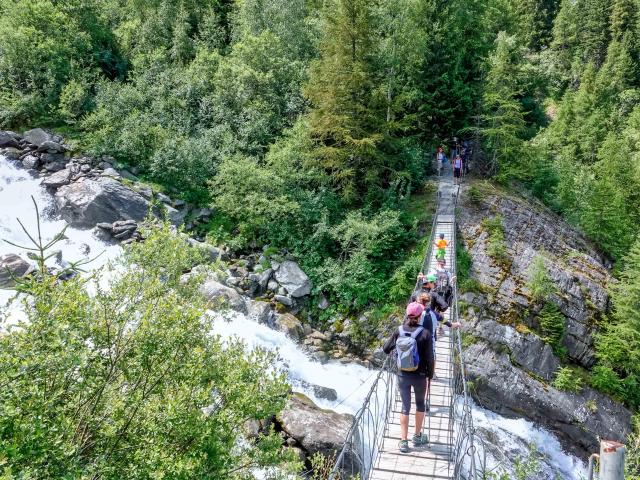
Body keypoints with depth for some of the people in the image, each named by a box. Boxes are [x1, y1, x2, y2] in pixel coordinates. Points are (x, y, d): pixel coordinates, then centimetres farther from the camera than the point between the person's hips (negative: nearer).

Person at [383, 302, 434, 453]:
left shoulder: (399, 331, -10)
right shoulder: (425, 333, -17)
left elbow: (386, 349, 0)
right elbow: (429, 357, -13)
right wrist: (430, 373, 4)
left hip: (402, 375, 2)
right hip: (419, 376, -1)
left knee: (405, 407, 15)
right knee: (420, 404, 22)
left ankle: (403, 441, 17)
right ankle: (418, 436, 33)